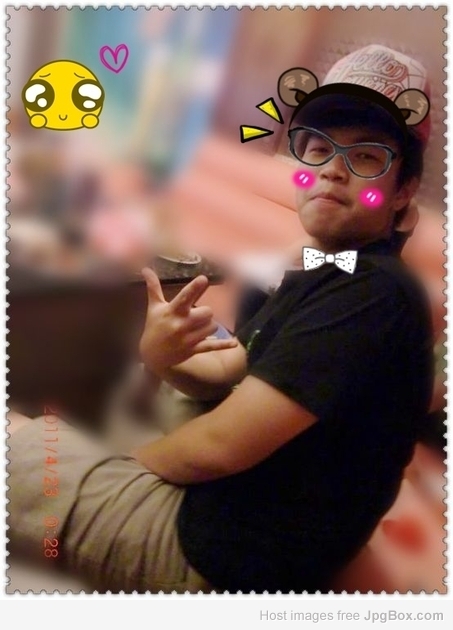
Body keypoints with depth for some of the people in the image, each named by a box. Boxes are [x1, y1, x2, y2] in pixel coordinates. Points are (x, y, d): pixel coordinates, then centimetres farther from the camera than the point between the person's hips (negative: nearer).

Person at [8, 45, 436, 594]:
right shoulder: (318, 281, 10)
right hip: (217, 512, 9)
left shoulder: (370, 294, -23)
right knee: (46, 432, 18)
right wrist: (160, 356, -13)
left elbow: (220, 444, -25)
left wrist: (123, 462, -5)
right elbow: (224, 376, 10)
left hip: (219, 555, -9)